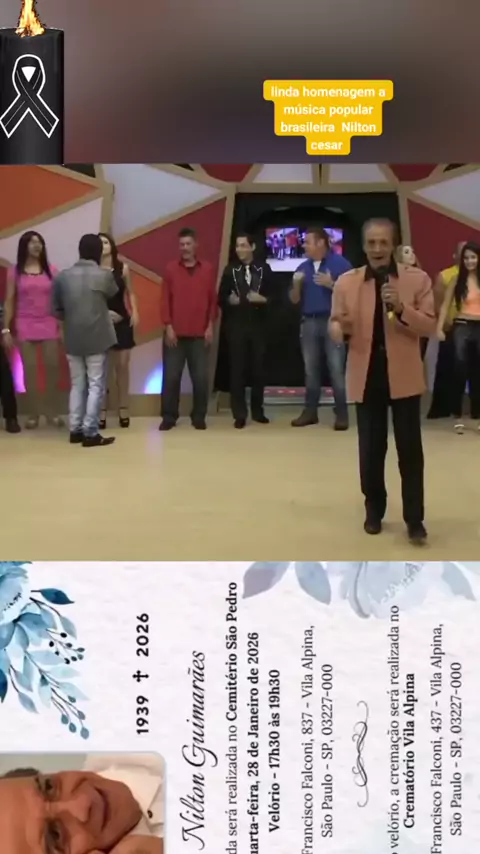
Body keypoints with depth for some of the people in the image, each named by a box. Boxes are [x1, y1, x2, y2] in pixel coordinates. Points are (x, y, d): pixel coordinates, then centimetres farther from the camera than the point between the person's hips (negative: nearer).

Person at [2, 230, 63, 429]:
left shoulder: (51, 270, 5)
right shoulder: (15, 272, 3)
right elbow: (9, 301, 4)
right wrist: (6, 329, -1)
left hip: (49, 325, 1)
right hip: (25, 326, -1)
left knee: (53, 367, -1)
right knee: (29, 370, 1)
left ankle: (52, 411, 11)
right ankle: (33, 414, 9)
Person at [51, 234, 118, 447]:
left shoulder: (62, 276, 0)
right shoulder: (104, 275, -8)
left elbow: (56, 310, 5)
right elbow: (112, 293, 13)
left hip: (72, 340, 4)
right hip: (97, 339, -4)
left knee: (77, 385, 13)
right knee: (96, 386, 1)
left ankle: (75, 430, 16)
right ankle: (90, 433, 0)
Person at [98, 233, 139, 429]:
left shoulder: (123, 268, 2)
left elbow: (130, 293, 10)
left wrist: (135, 313, 0)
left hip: (122, 322, 2)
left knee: (122, 365, 4)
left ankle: (123, 410, 12)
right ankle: (102, 411, 7)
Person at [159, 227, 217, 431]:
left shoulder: (207, 269, 7)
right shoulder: (171, 268, 4)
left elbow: (213, 299, 7)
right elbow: (165, 299, 2)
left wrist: (210, 326, 0)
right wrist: (168, 326, -5)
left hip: (200, 333, 1)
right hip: (175, 332, 0)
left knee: (201, 377, 2)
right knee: (171, 376, 1)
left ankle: (199, 416, 13)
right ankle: (169, 416, 11)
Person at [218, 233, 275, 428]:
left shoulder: (264, 269, 6)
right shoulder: (230, 270, 6)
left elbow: (272, 296, 6)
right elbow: (221, 298, 6)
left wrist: (263, 300, -14)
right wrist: (230, 300, -15)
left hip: (258, 325, 1)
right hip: (236, 325, -1)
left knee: (258, 368, 6)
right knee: (237, 369, -1)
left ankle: (257, 410, 19)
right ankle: (239, 414, 4)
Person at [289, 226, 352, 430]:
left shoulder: (340, 263, -3)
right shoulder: (303, 267, 13)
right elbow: (295, 300, 15)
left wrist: (331, 284, -17)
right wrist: (296, 284, -4)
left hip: (333, 321, -5)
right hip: (309, 322, 6)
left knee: (336, 369, -6)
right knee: (310, 369, 9)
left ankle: (342, 414, -1)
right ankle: (310, 411, 16)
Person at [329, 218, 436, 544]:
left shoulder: (417, 279, -2)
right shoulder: (346, 282, 2)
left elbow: (430, 327, -5)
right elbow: (336, 324, 5)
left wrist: (401, 309, -22)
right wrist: (339, 328, -19)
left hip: (404, 376, -1)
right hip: (367, 376, 1)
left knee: (410, 450, 3)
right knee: (371, 449, 9)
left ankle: (415, 519, 13)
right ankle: (374, 511, 26)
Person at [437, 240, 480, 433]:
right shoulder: (457, 280, 2)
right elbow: (446, 305, 0)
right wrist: (439, 328, -11)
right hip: (461, 328, -1)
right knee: (460, 372, -4)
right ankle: (458, 417, 3)